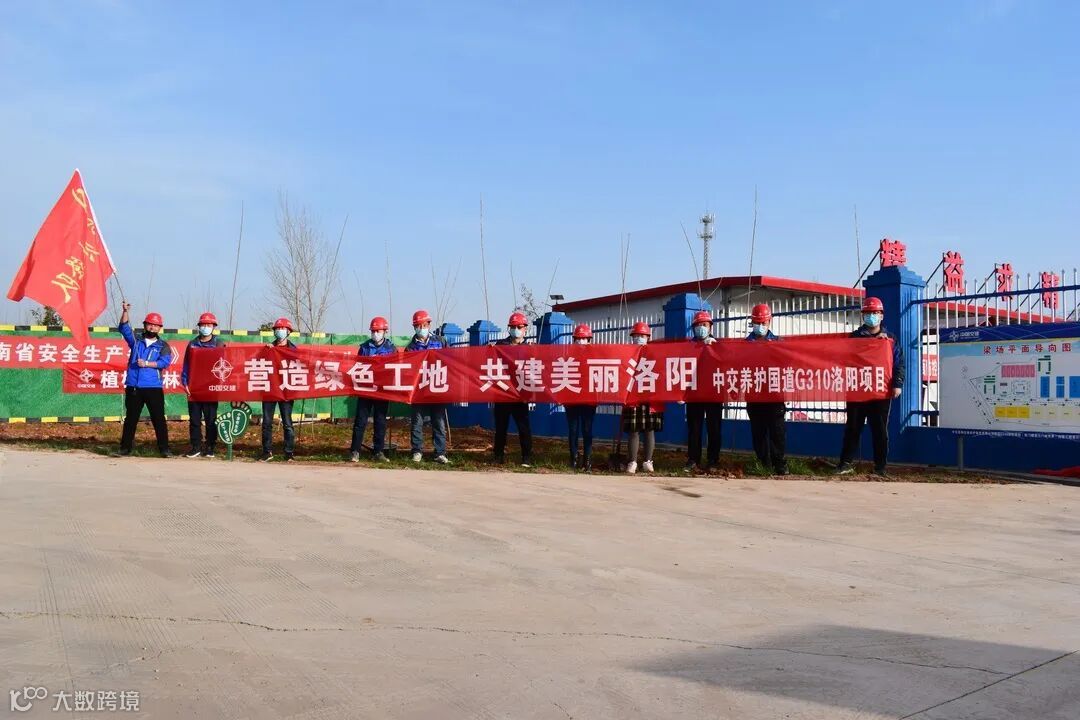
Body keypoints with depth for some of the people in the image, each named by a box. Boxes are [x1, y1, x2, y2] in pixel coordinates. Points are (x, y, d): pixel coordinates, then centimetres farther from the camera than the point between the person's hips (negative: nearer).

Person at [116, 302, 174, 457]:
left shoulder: (163, 346, 7)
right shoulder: (136, 340, 13)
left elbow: (165, 362, -8)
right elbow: (124, 327, 0)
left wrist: (146, 364, -17)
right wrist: (126, 311, -13)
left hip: (154, 388, -2)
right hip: (133, 387, 2)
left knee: (159, 419, -2)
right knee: (130, 418, 9)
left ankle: (164, 448, 1)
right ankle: (125, 447, 16)